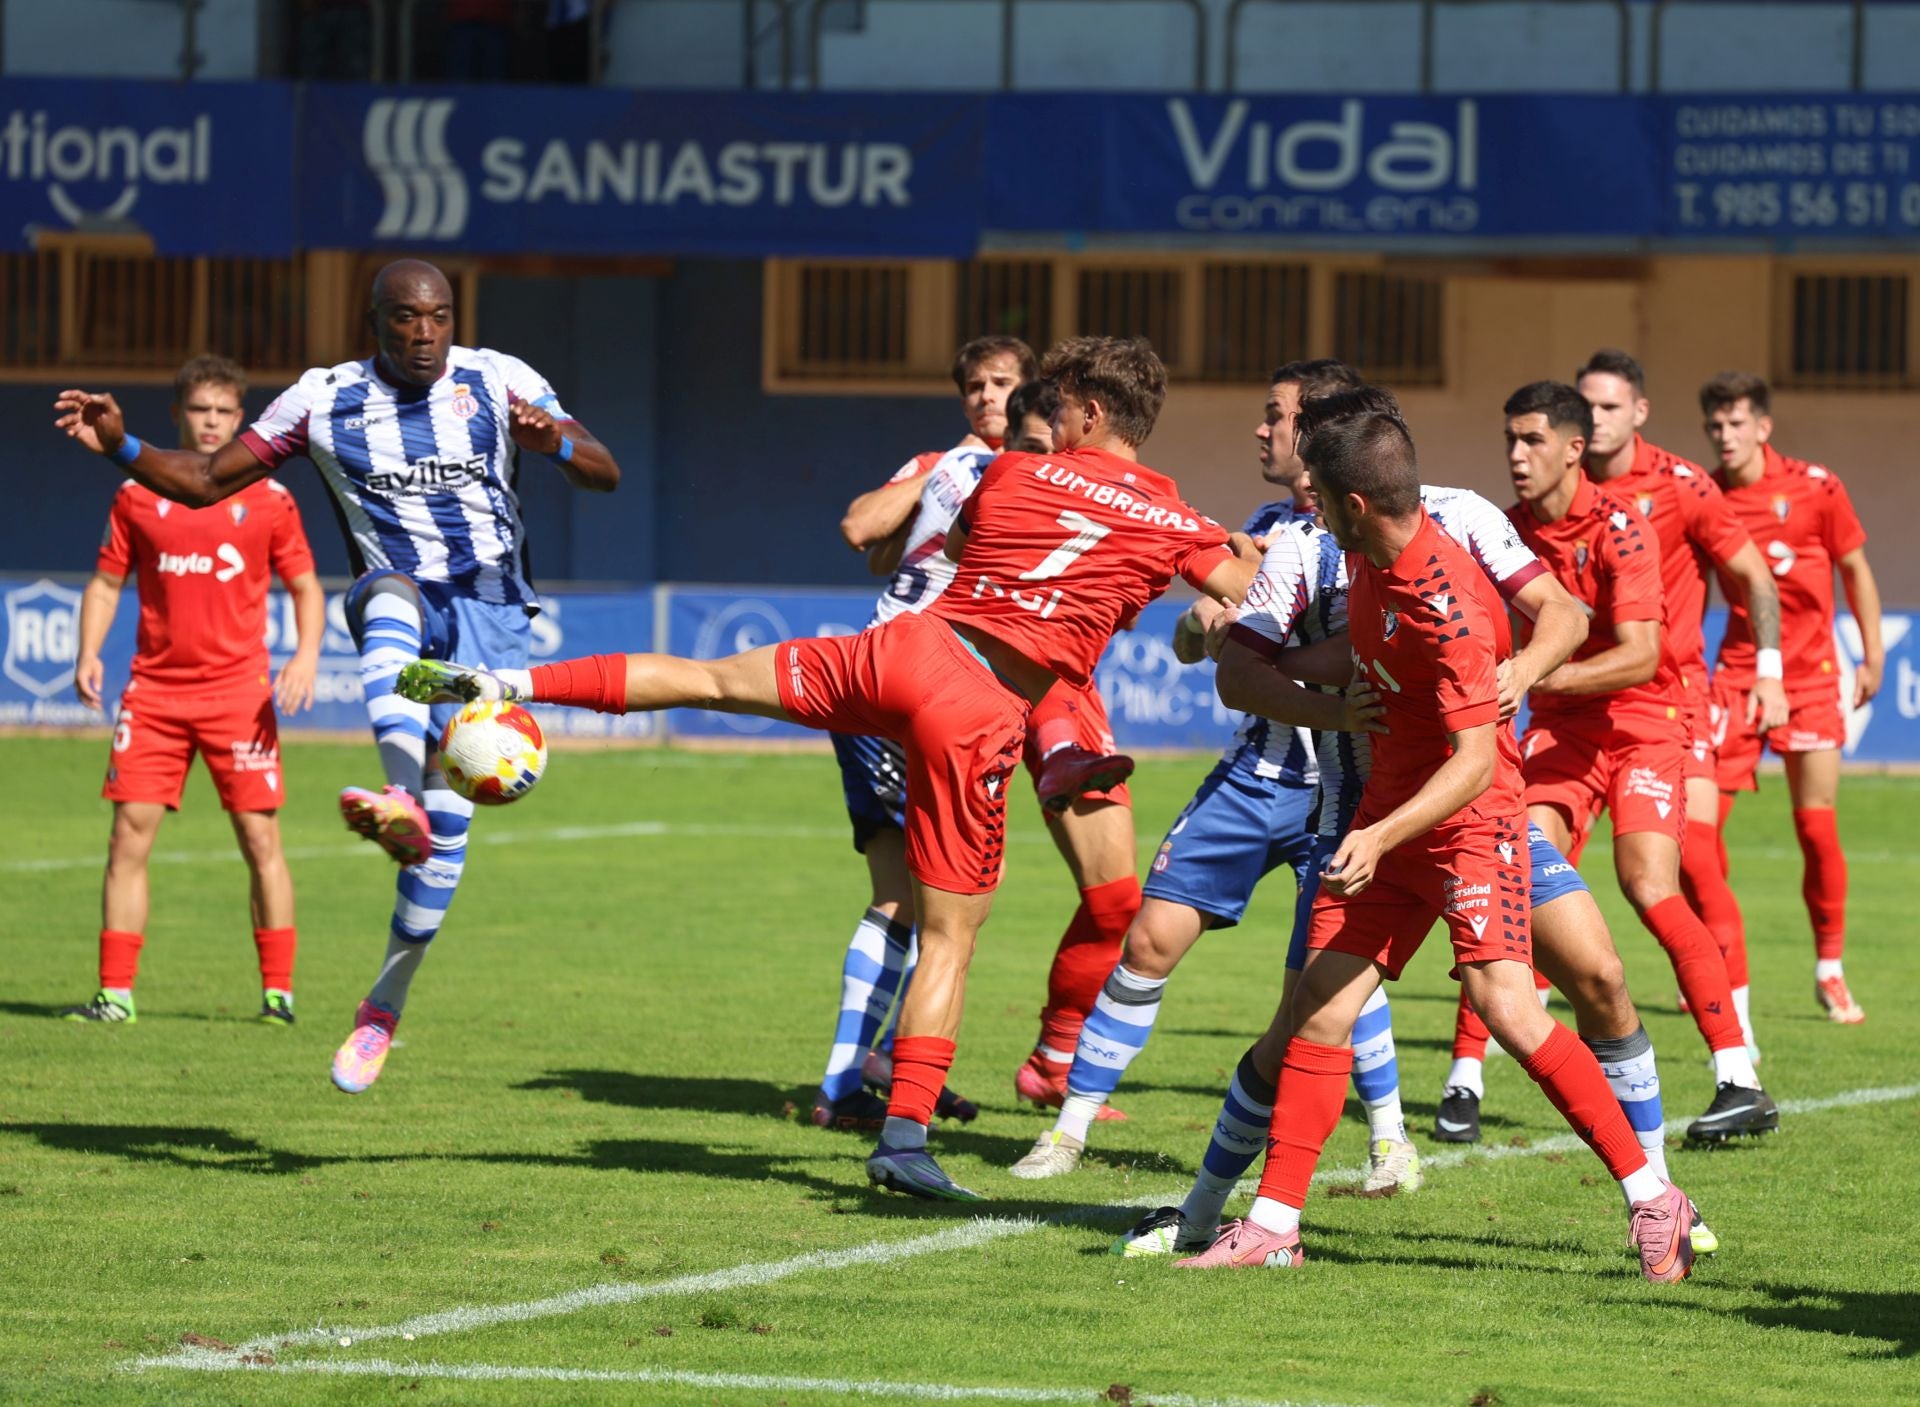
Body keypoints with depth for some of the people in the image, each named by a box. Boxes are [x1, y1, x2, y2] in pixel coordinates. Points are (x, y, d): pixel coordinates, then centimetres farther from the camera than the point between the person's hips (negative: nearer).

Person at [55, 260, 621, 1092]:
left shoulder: (498, 382, 2)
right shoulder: (325, 400, 4)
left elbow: (604, 474, -3)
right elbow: (204, 482, 8)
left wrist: (556, 444, -26)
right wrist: (120, 447, -9)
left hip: (491, 617, 0)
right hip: (396, 596, 0)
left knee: (449, 819, -12)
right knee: (392, 597, -39)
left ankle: (385, 1008, 3)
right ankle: (401, 798, -62)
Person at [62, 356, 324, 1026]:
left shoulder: (267, 498, 3)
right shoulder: (139, 495, 6)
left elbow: (306, 587, 9)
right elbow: (106, 581, 12)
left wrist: (306, 655, -8)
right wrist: (88, 654, -3)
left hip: (239, 691, -1)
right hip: (154, 689, 2)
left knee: (260, 838, -4)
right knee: (129, 837, -4)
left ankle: (278, 990, 4)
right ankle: (116, 991, 1)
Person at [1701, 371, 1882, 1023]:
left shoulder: (1814, 487, -6)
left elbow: (1855, 570, 4)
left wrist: (1873, 656, 4)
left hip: (1811, 675, -2)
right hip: (1738, 670, 2)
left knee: (1817, 827, -4)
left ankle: (1830, 969, 10)